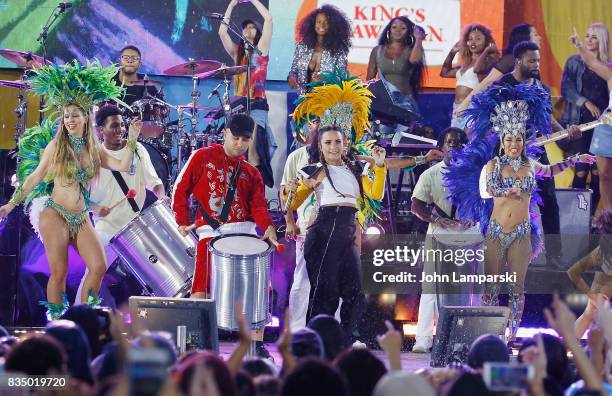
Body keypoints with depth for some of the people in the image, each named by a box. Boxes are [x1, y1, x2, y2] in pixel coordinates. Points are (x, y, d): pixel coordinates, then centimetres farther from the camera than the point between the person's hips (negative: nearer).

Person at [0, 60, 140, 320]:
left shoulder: (95, 149, 9)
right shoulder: (56, 146, -1)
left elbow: (122, 166, 2)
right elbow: (36, 177, 3)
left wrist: (132, 141, -4)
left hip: (81, 218, 4)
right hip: (55, 214, -4)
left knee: (99, 267, -8)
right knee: (59, 272, -10)